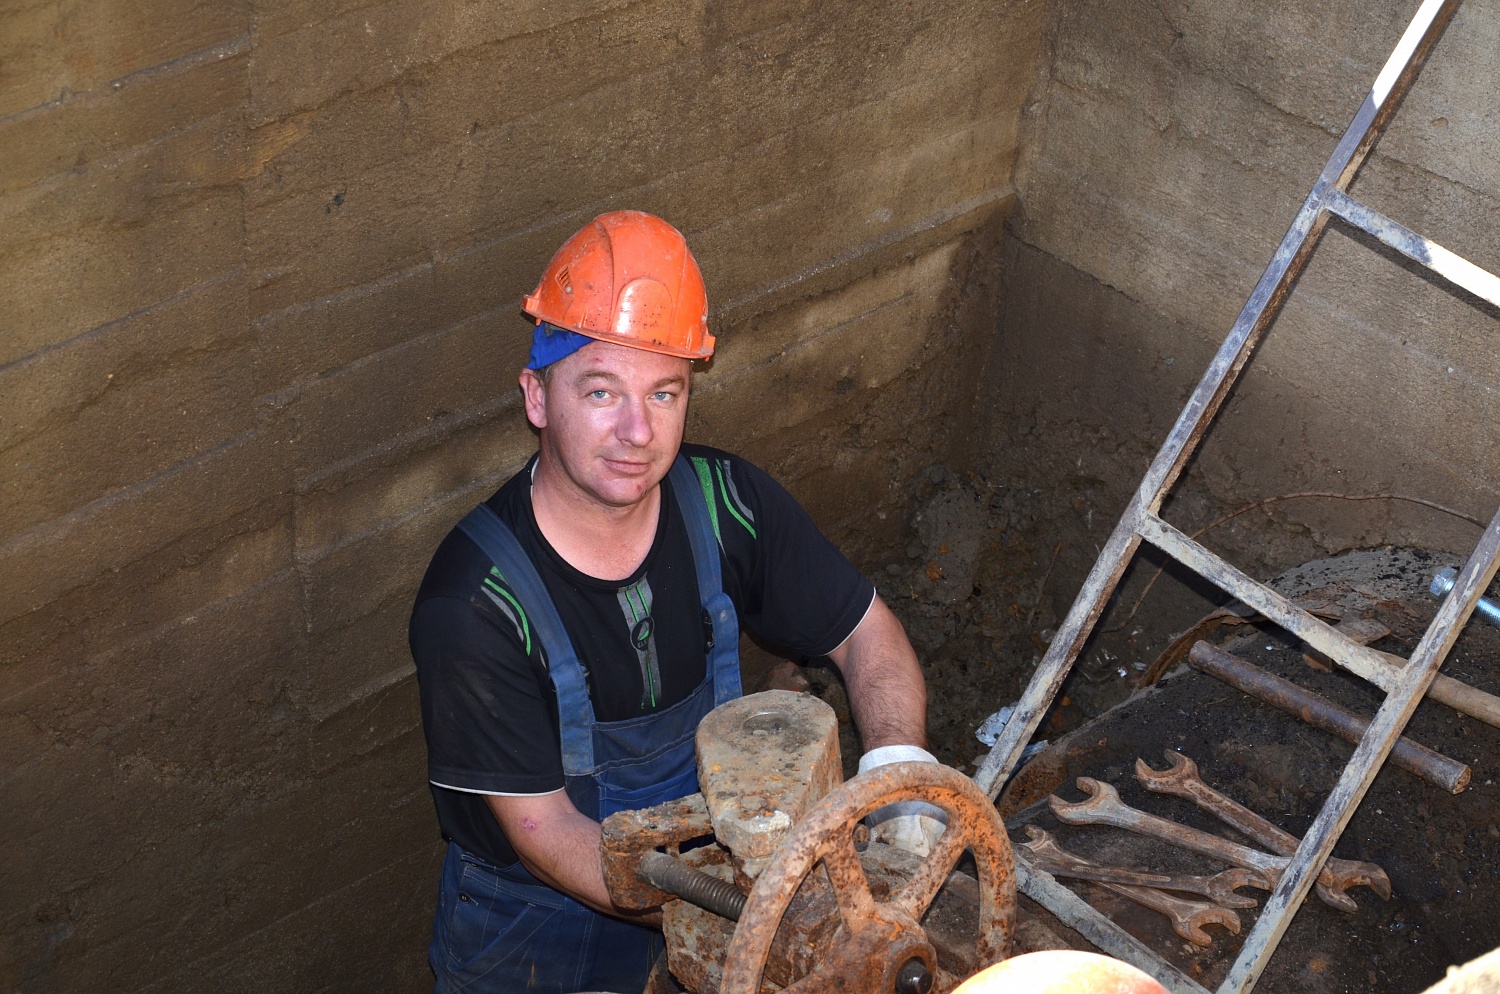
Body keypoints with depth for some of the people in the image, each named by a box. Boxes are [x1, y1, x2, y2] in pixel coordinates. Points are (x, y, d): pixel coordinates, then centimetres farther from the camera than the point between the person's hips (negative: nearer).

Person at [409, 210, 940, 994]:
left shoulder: (725, 503, -14)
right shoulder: (473, 602, -27)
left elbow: (866, 632, -3)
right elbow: (543, 829, -23)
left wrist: (897, 762, -24)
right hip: (535, 922, -4)